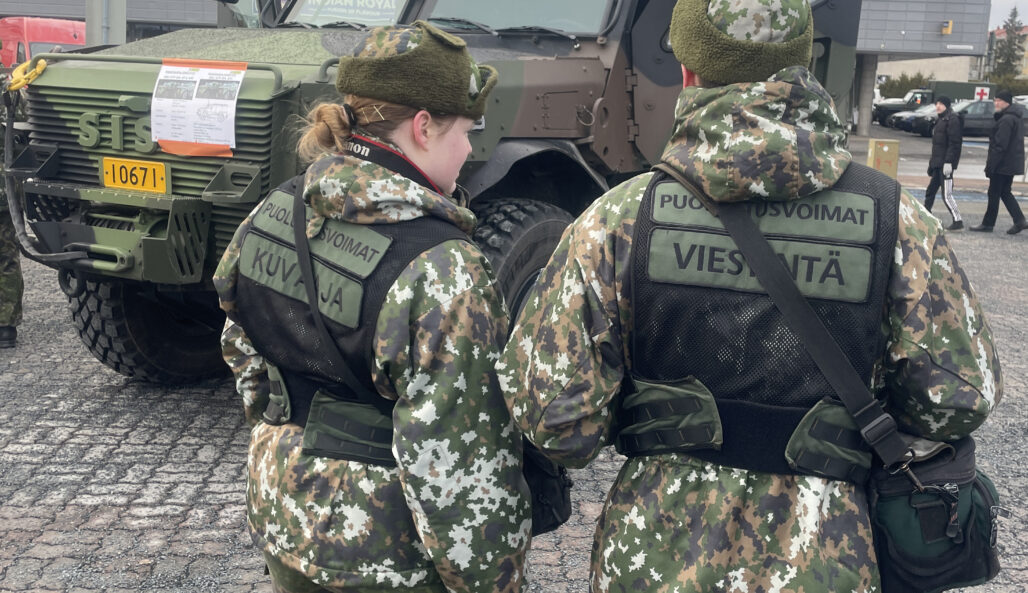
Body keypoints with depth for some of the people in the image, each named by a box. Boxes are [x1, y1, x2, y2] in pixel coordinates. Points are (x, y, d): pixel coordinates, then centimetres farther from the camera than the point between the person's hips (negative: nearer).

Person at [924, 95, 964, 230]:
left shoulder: (952, 120, -12)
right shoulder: (941, 120, 18)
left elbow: (954, 143, -18)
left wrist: (948, 162, -24)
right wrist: (932, 162, 21)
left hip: (946, 163, -10)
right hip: (938, 163, 10)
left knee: (947, 194, -11)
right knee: (930, 191, 16)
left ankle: (957, 221, -8)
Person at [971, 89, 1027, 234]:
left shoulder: (1006, 120, -19)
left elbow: (1000, 145, -23)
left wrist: (990, 165, -20)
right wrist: (991, 159, 18)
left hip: (1003, 164, -10)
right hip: (1013, 164, 10)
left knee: (994, 194, 0)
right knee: (1005, 192, 16)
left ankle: (988, 224, 8)